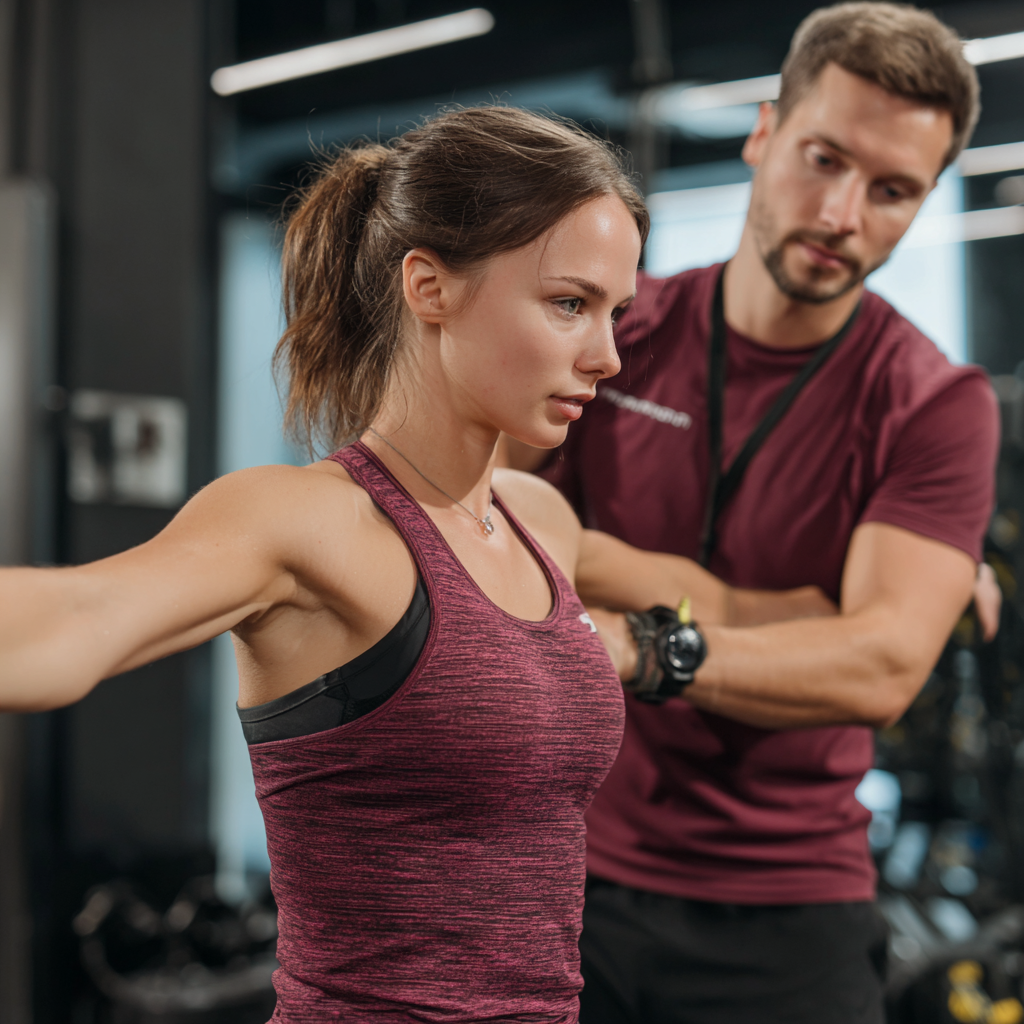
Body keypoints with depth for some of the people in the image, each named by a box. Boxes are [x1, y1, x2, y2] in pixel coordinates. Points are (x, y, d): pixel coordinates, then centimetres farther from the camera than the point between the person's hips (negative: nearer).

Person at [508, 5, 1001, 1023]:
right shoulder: (610, 331, 2)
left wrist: (644, 647, -34)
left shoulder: (934, 404, -7)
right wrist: (788, 613, -12)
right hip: (571, 870, 2)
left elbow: (883, 669, -19)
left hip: (783, 916, -1)